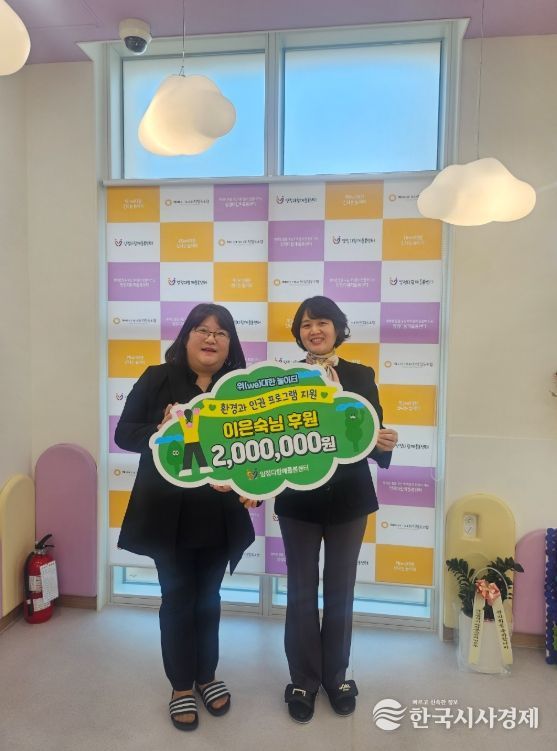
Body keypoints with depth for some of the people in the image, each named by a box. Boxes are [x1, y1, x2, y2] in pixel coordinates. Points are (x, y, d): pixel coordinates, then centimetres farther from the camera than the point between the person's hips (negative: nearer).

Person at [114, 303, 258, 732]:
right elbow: (124, 434, -5)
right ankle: (181, 687, 31)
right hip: (168, 514, -2)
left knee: (208, 597, 18)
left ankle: (207, 677, 39)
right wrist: (160, 432, -25)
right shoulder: (157, 379, -5)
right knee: (178, 597, 11)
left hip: (220, 515, 2)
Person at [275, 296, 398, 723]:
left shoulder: (361, 376, 0)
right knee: (302, 592, 12)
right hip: (298, 499, -1)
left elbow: (372, 436, -2)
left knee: (340, 591, 16)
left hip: (348, 498, 1)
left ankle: (337, 676, 37)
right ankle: (303, 680, 32)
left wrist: (385, 443, -25)